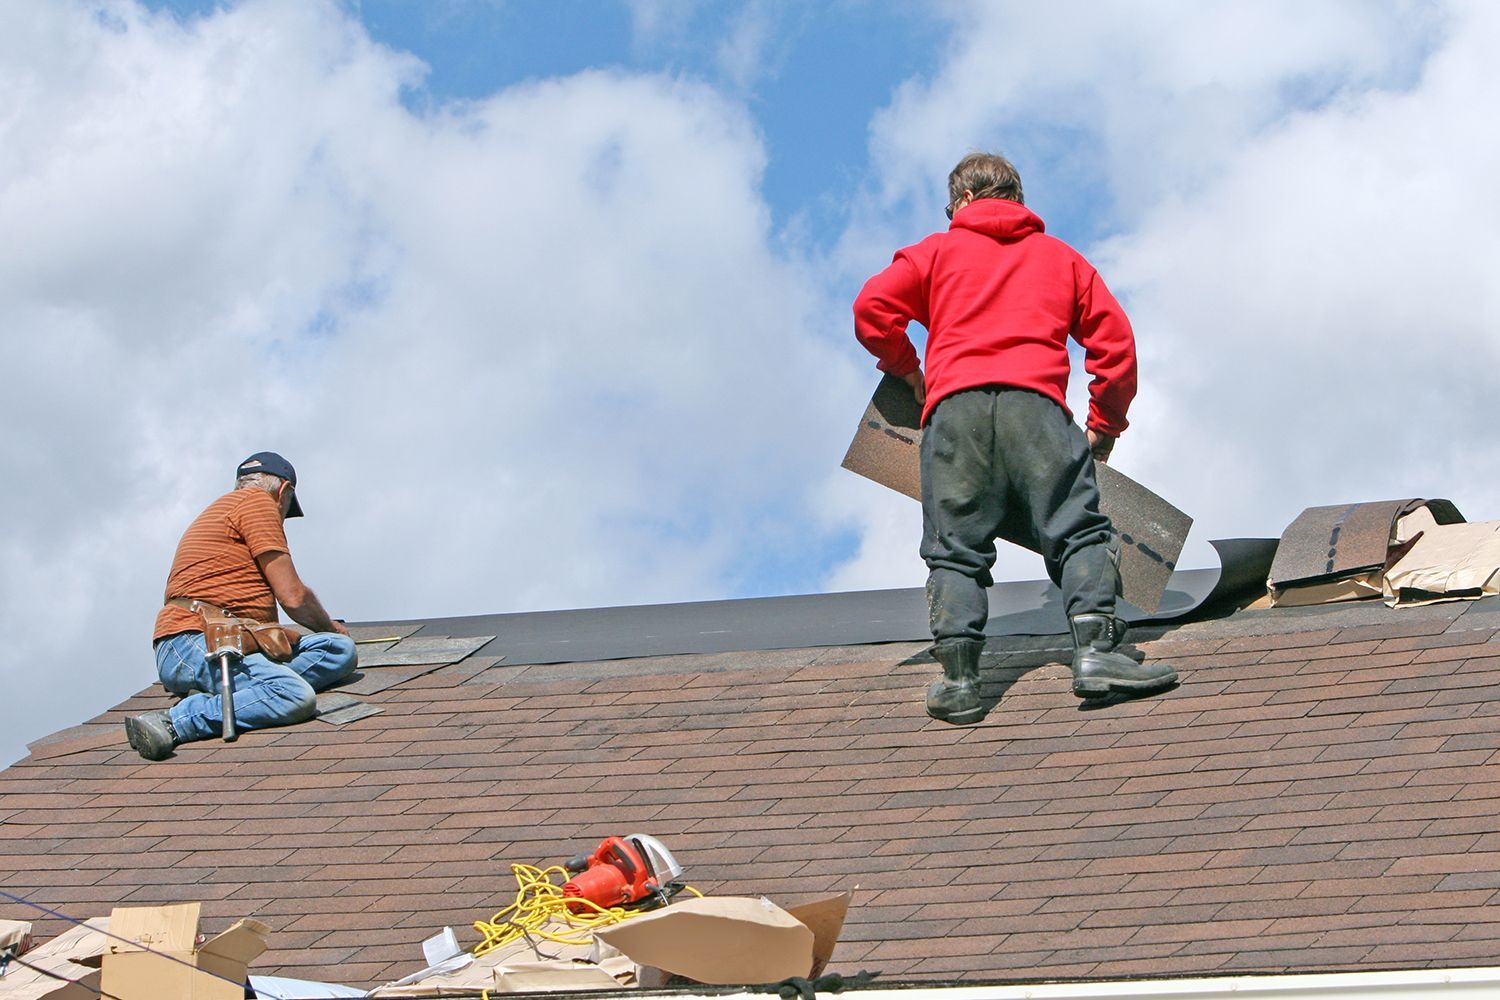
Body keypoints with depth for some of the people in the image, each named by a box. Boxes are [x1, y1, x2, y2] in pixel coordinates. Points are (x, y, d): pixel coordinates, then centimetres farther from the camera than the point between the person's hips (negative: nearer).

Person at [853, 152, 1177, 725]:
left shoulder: (938, 251, 22)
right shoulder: (1060, 258, 26)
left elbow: (872, 307, 10)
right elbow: (1114, 340, 18)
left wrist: (906, 370, 25)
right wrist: (1105, 425, 26)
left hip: (954, 404, 0)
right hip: (1036, 402, 0)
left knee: (955, 550, 1)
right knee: (1078, 530, -1)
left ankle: (957, 675, -13)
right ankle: (1096, 648, -21)